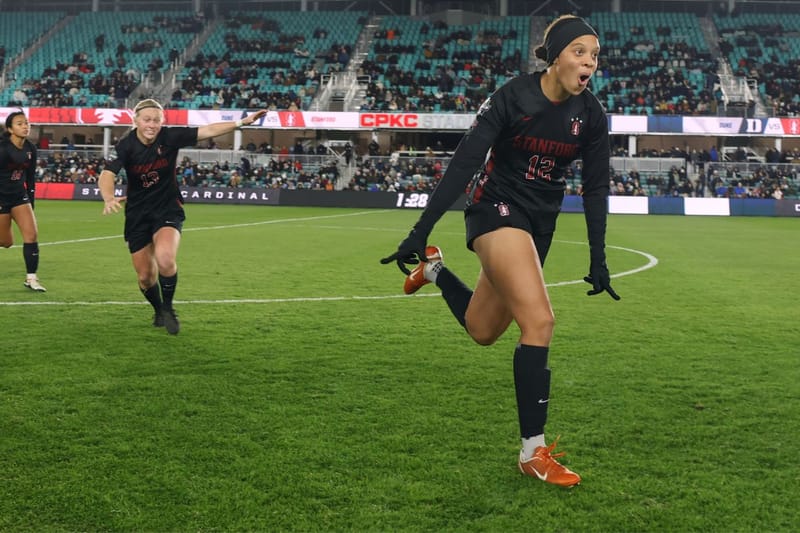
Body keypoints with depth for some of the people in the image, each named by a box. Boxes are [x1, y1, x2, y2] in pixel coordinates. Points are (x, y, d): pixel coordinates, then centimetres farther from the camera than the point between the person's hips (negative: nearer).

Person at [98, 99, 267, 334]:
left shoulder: (170, 137, -13)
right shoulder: (126, 145, -15)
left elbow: (208, 130, -15)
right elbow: (107, 175, -28)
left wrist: (242, 122, -26)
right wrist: (108, 198, -49)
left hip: (168, 209, -1)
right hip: (137, 214, 1)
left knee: (165, 259, -28)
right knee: (145, 276, 6)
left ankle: (168, 308, -1)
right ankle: (158, 310, 38)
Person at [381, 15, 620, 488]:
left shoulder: (591, 116, -5)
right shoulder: (512, 97, -19)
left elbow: (596, 189, 3)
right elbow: (463, 164, -20)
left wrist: (598, 261, 3)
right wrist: (420, 231, -22)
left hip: (540, 224, 6)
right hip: (497, 210, -6)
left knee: (483, 331, 14)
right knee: (539, 321, -22)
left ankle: (434, 269, 43)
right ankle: (534, 451, -13)